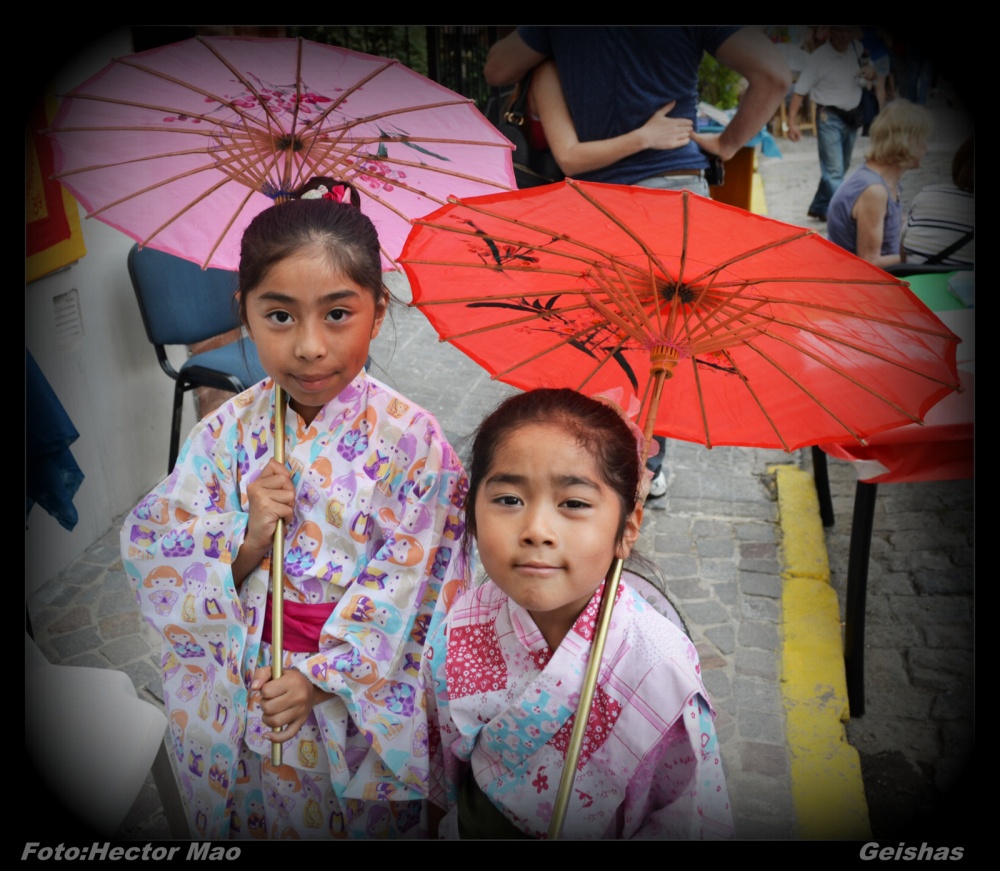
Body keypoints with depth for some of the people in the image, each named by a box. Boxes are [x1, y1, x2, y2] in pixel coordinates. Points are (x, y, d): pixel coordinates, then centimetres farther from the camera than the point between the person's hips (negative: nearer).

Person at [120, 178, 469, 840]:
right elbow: (159, 566, -6)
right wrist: (249, 541, -24)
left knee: (365, 822, 21)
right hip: (243, 702, 2)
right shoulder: (225, 434, -10)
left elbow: (405, 586, -15)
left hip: (366, 700, -1)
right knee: (255, 815, 24)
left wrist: (319, 676, -15)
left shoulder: (409, 439, -18)